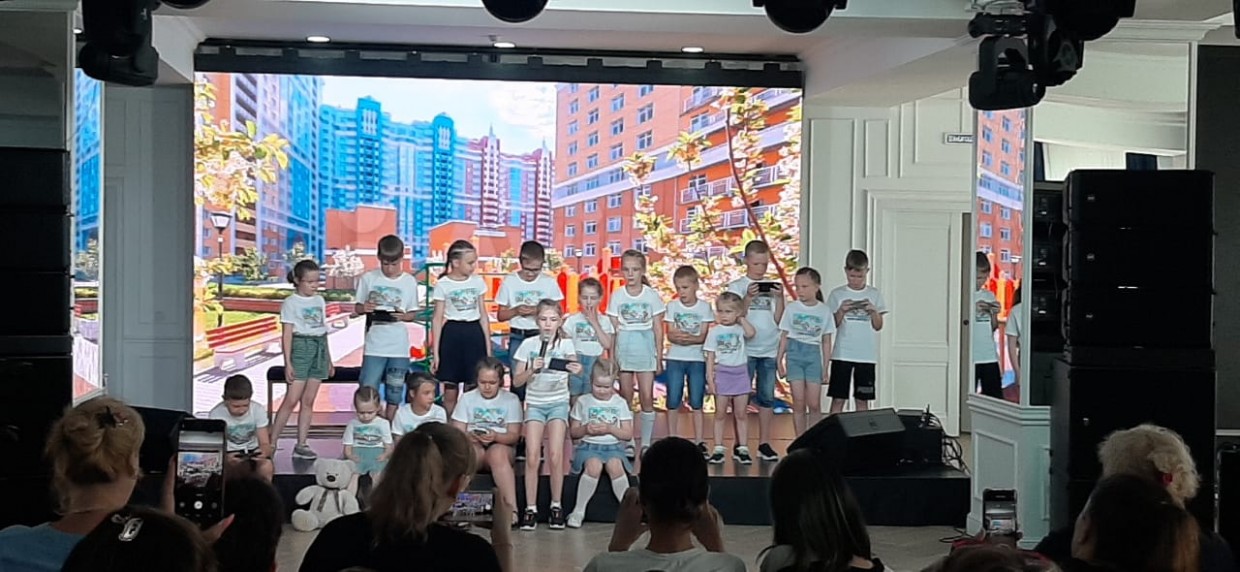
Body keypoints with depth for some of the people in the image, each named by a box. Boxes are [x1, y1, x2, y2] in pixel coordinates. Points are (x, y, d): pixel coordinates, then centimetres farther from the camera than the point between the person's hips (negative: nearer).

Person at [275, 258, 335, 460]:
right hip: (301, 347, -5)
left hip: (319, 348, 6)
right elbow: (287, 334, -7)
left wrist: (329, 360, 18)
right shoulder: (291, 303, -3)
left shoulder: (320, 301, 14)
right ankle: (271, 442, -2)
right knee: (292, 400, -9)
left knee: (308, 401, 5)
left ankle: (301, 445, 8)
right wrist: (287, 362, -13)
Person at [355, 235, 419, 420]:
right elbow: (357, 308, 7)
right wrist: (364, 308, -15)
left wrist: (403, 316, -14)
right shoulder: (368, 278, 1)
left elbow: (413, 313, 7)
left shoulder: (409, 282, 2)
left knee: (394, 394, 6)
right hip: (374, 345, -1)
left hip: (399, 347, 1)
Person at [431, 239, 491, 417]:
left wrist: (488, 348, 6)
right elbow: (437, 319, -2)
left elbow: (483, 316, 9)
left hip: (474, 334, 2)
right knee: (450, 391, 2)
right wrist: (435, 352, -6)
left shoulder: (478, 282, 5)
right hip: (452, 334, -2)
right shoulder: (442, 285, -4)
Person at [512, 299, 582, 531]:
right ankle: (530, 508, -1)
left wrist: (577, 369, -45)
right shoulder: (529, 344, 0)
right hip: (535, 403, 1)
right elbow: (516, 381, 0)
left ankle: (556, 506, 4)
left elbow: (574, 365, -22)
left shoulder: (565, 343, -2)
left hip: (558, 402, -1)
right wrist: (532, 369, -19)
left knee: (555, 455, -11)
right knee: (532, 457, -10)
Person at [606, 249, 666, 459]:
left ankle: (646, 443, 8)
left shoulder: (652, 295, 0)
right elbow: (613, 329, 4)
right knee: (625, 398, 5)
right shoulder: (617, 296, 2)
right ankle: (627, 442, 14)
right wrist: (612, 357, 1)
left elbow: (658, 329, 4)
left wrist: (659, 357, 2)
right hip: (624, 347, 1)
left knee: (647, 398, -3)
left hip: (645, 347, -1)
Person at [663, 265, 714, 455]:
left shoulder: (704, 307, -1)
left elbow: (703, 336, -5)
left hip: (697, 359, -1)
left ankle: (700, 442, 7)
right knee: (673, 402, 3)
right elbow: (670, 334, -3)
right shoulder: (672, 306, 2)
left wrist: (691, 338, -26)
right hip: (675, 358, 1)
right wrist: (677, 337, -26)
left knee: (697, 403, 1)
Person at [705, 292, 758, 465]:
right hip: (722, 374, -1)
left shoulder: (741, 329, 1)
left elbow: (751, 333, -23)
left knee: (741, 414, 6)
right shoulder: (715, 332, 1)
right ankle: (718, 449, 9)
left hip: (740, 374, 1)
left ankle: (742, 449, 11)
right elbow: (710, 357, 0)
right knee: (720, 414, 5)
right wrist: (710, 378, -6)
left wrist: (742, 319, -8)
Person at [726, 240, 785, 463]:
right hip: (745, 349, -3)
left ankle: (764, 444, 13)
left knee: (767, 397, 6)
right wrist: (748, 298, -19)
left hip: (770, 350, 3)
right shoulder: (737, 286, 1)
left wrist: (780, 298, -10)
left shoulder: (773, 286, 8)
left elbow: (779, 320, 2)